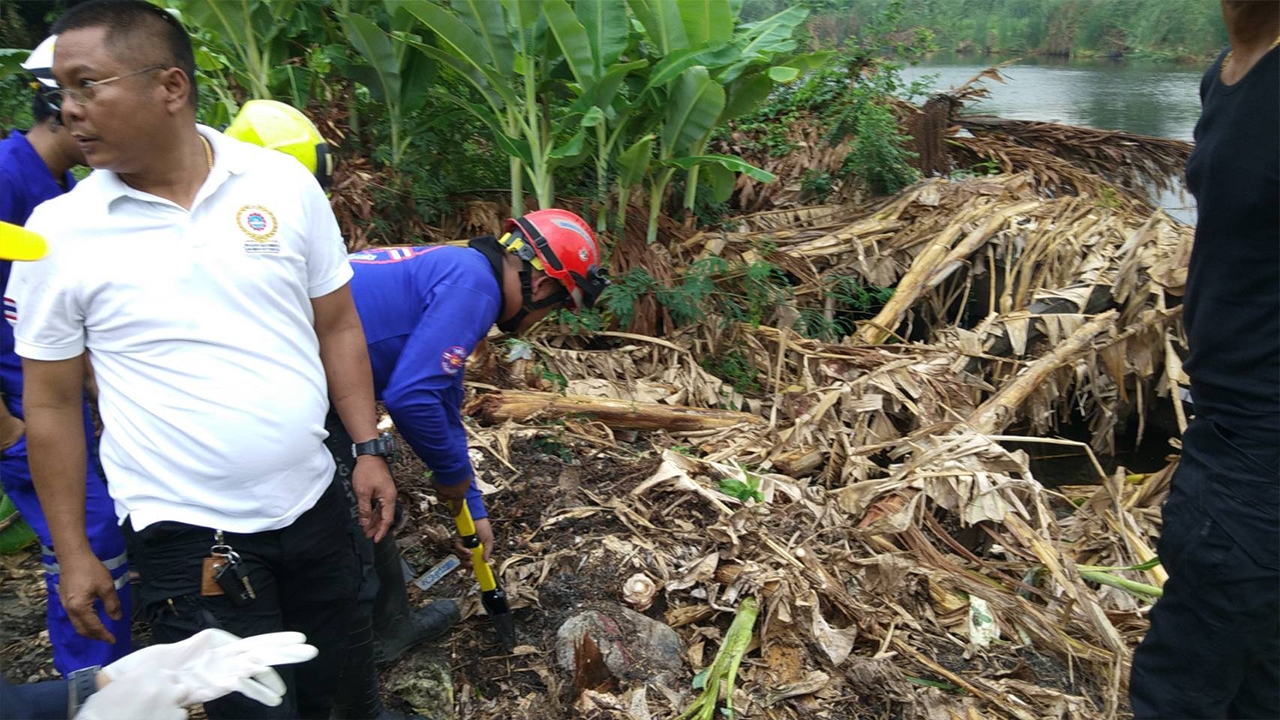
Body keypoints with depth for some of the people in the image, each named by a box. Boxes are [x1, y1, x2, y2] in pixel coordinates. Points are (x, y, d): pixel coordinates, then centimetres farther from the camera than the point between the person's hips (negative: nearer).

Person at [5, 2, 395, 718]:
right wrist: (73, 554, 2)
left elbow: (338, 326, 4)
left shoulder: (283, 182, -4)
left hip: (314, 504, 2)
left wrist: (369, 449, 2)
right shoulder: (59, 230, -7)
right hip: (188, 536, -2)